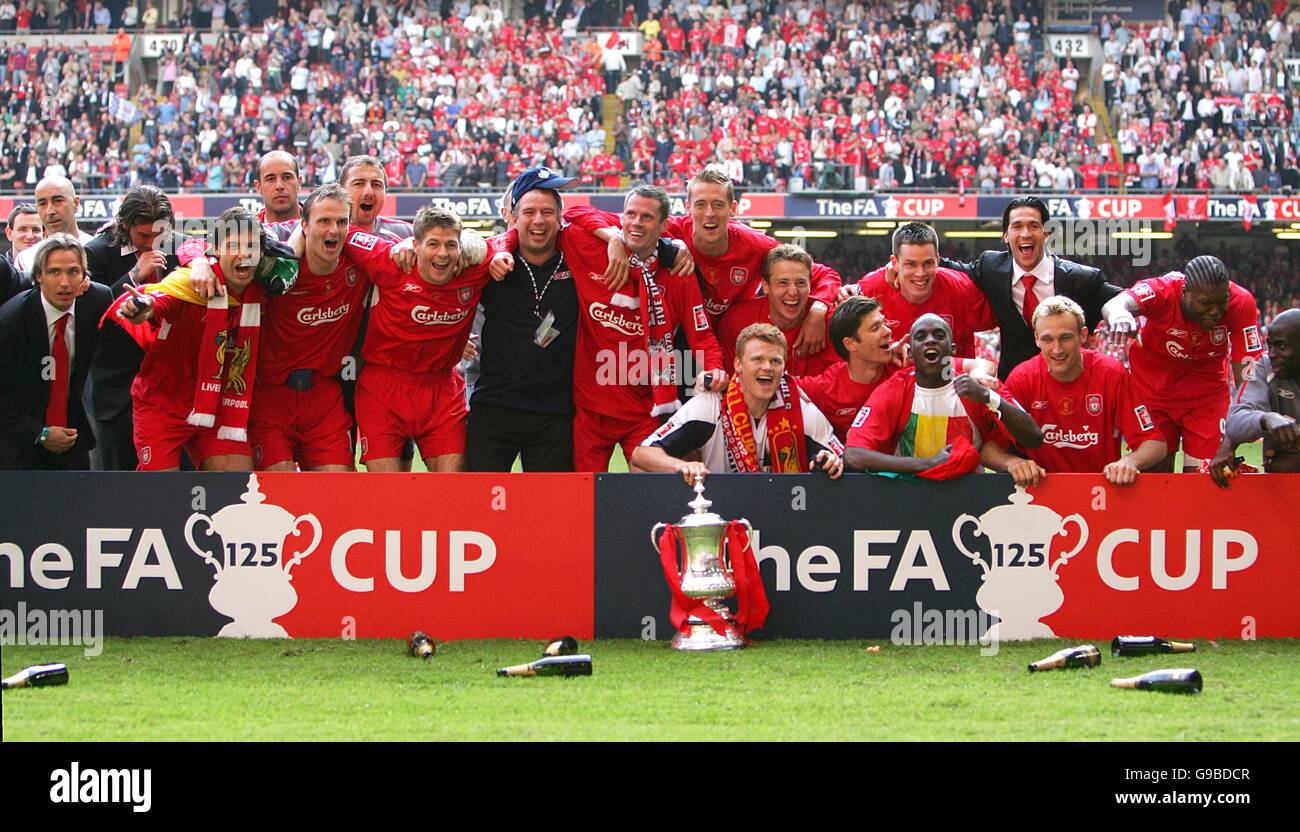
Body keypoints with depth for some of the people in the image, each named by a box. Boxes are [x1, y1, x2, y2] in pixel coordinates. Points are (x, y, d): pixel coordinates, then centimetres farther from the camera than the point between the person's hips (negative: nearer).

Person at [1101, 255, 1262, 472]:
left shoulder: (1241, 304, -26)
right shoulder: (1161, 291, -30)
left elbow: (1246, 375, -24)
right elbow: (1114, 305, -50)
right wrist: (1118, 313, -76)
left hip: (1208, 390, 1)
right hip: (1153, 387, -1)